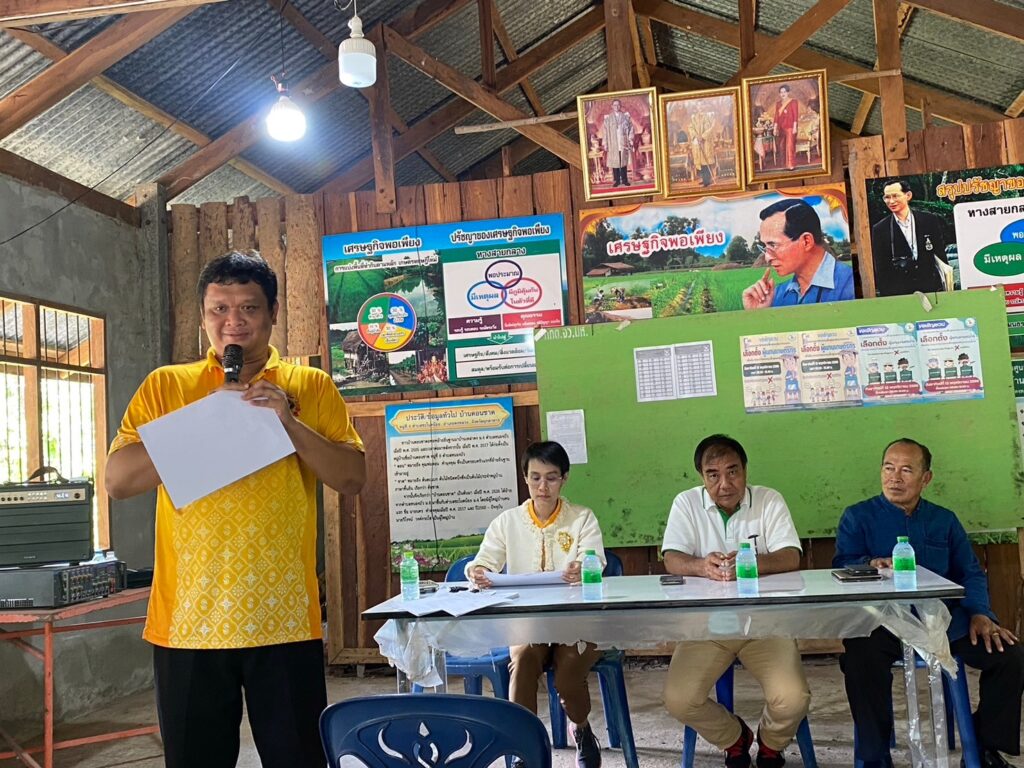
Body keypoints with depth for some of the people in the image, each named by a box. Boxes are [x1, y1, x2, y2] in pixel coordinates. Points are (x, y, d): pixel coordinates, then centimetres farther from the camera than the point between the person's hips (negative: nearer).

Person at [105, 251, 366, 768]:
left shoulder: (311, 386, 6)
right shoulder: (165, 385, 7)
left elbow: (352, 478, 0)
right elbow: (117, 480, -1)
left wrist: (288, 422, -13)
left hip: (284, 618, 0)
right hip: (189, 620, 1)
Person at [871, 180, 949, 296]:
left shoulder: (930, 220, 5)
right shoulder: (879, 230, 2)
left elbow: (941, 254, 9)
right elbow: (880, 268, 2)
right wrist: (885, 295, -3)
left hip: (931, 287, 1)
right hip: (897, 293, -1)